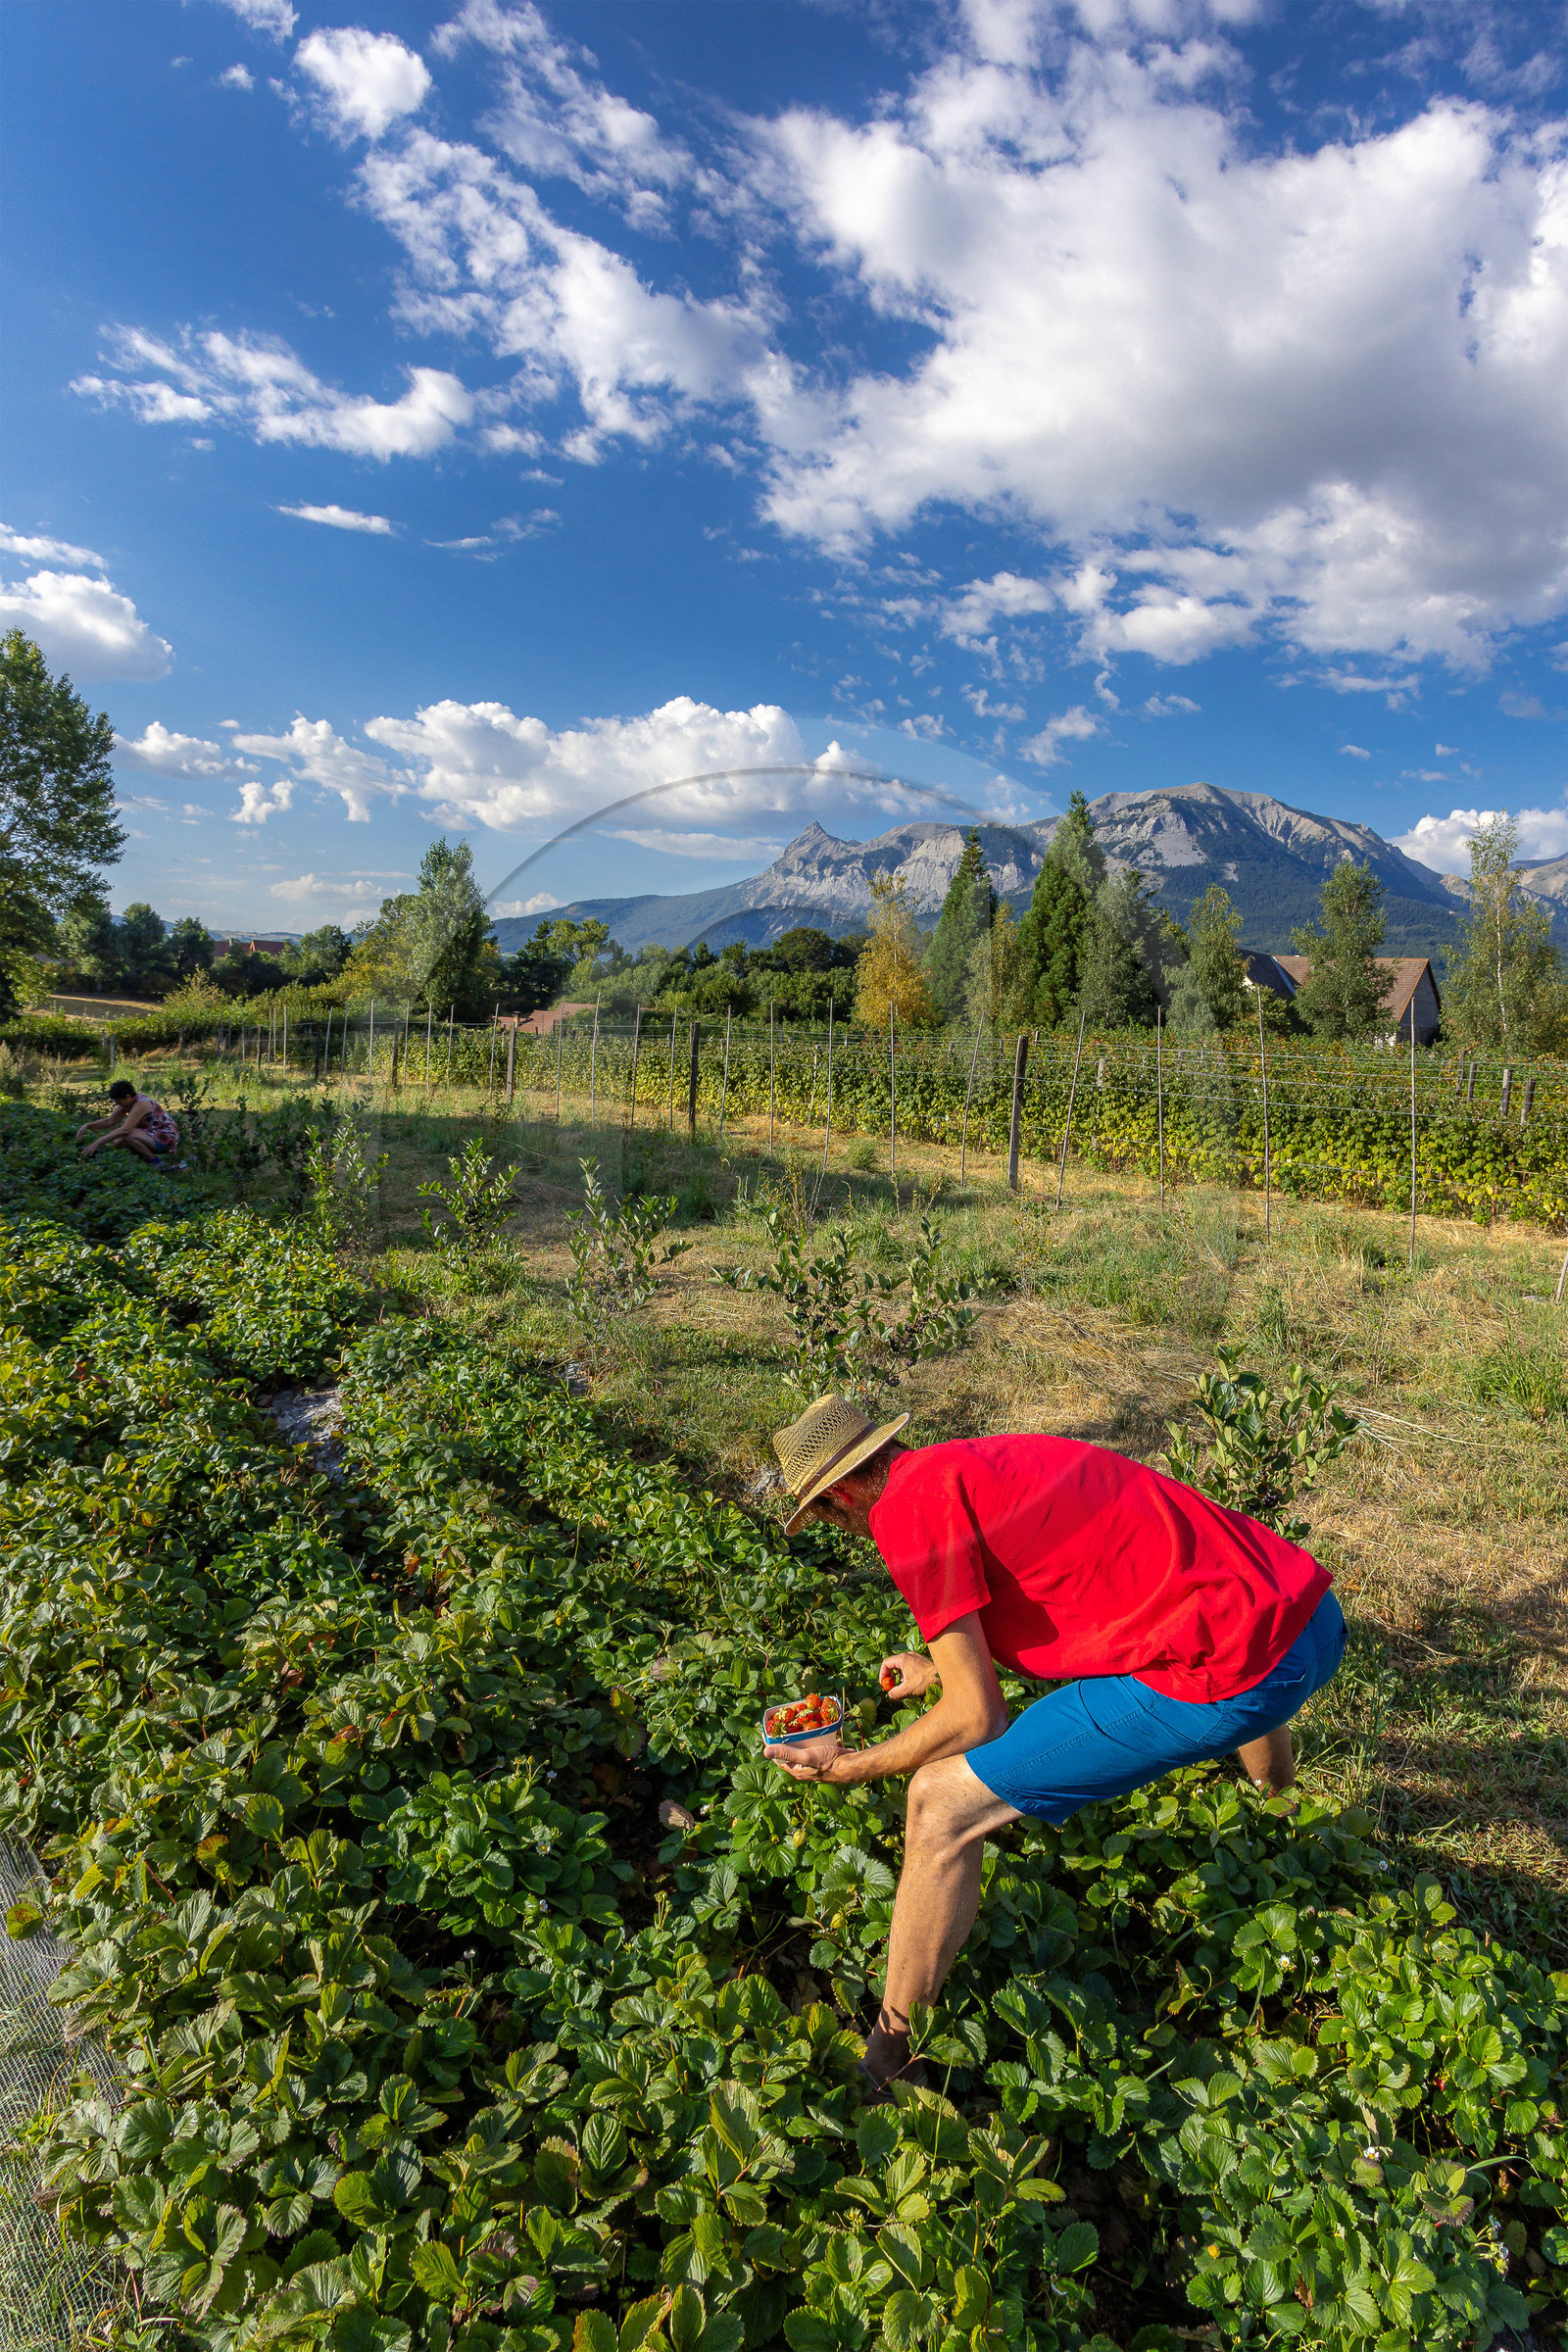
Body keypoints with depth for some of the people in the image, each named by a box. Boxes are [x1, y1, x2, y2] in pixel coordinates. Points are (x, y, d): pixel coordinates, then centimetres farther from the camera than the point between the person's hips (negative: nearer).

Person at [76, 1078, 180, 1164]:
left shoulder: (141, 1104, -25)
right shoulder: (127, 1103, 4)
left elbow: (125, 1130, -31)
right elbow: (109, 1121, 8)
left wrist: (98, 1142, -30)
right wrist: (87, 1125, -7)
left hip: (166, 1138, -9)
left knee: (128, 1135, -27)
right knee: (118, 1142, -1)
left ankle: (155, 1161, -12)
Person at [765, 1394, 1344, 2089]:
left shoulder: (909, 1508, -9)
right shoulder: (985, 1461, 16)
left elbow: (978, 1718, -6)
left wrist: (850, 1766, 9)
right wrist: (940, 1668, 43)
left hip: (1232, 1671, -9)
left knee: (943, 1802, -2)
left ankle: (884, 2064, 13)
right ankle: (1279, 1795, 80)